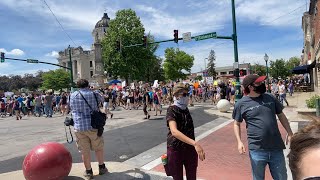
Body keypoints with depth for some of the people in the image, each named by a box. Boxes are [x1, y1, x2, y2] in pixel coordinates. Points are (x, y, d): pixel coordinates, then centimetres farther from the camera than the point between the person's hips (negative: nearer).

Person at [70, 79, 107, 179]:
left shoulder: (73, 96, 3)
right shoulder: (94, 94, 0)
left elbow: (71, 108, 15)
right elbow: (102, 100, 20)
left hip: (79, 127, 1)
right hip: (93, 126, 0)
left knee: (84, 151, 10)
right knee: (98, 148, 16)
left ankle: (88, 172, 20)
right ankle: (101, 168, 27)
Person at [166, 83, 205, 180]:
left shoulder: (185, 108, 6)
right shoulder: (172, 110, -18)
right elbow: (174, 131, -35)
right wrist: (195, 143, -43)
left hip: (190, 148, 7)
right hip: (176, 149, -6)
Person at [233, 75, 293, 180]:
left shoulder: (270, 97, 4)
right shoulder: (241, 104, -6)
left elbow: (281, 115, 14)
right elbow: (236, 124, 3)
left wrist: (290, 133, 7)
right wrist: (239, 142, -8)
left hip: (276, 148, 3)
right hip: (257, 150, -3)